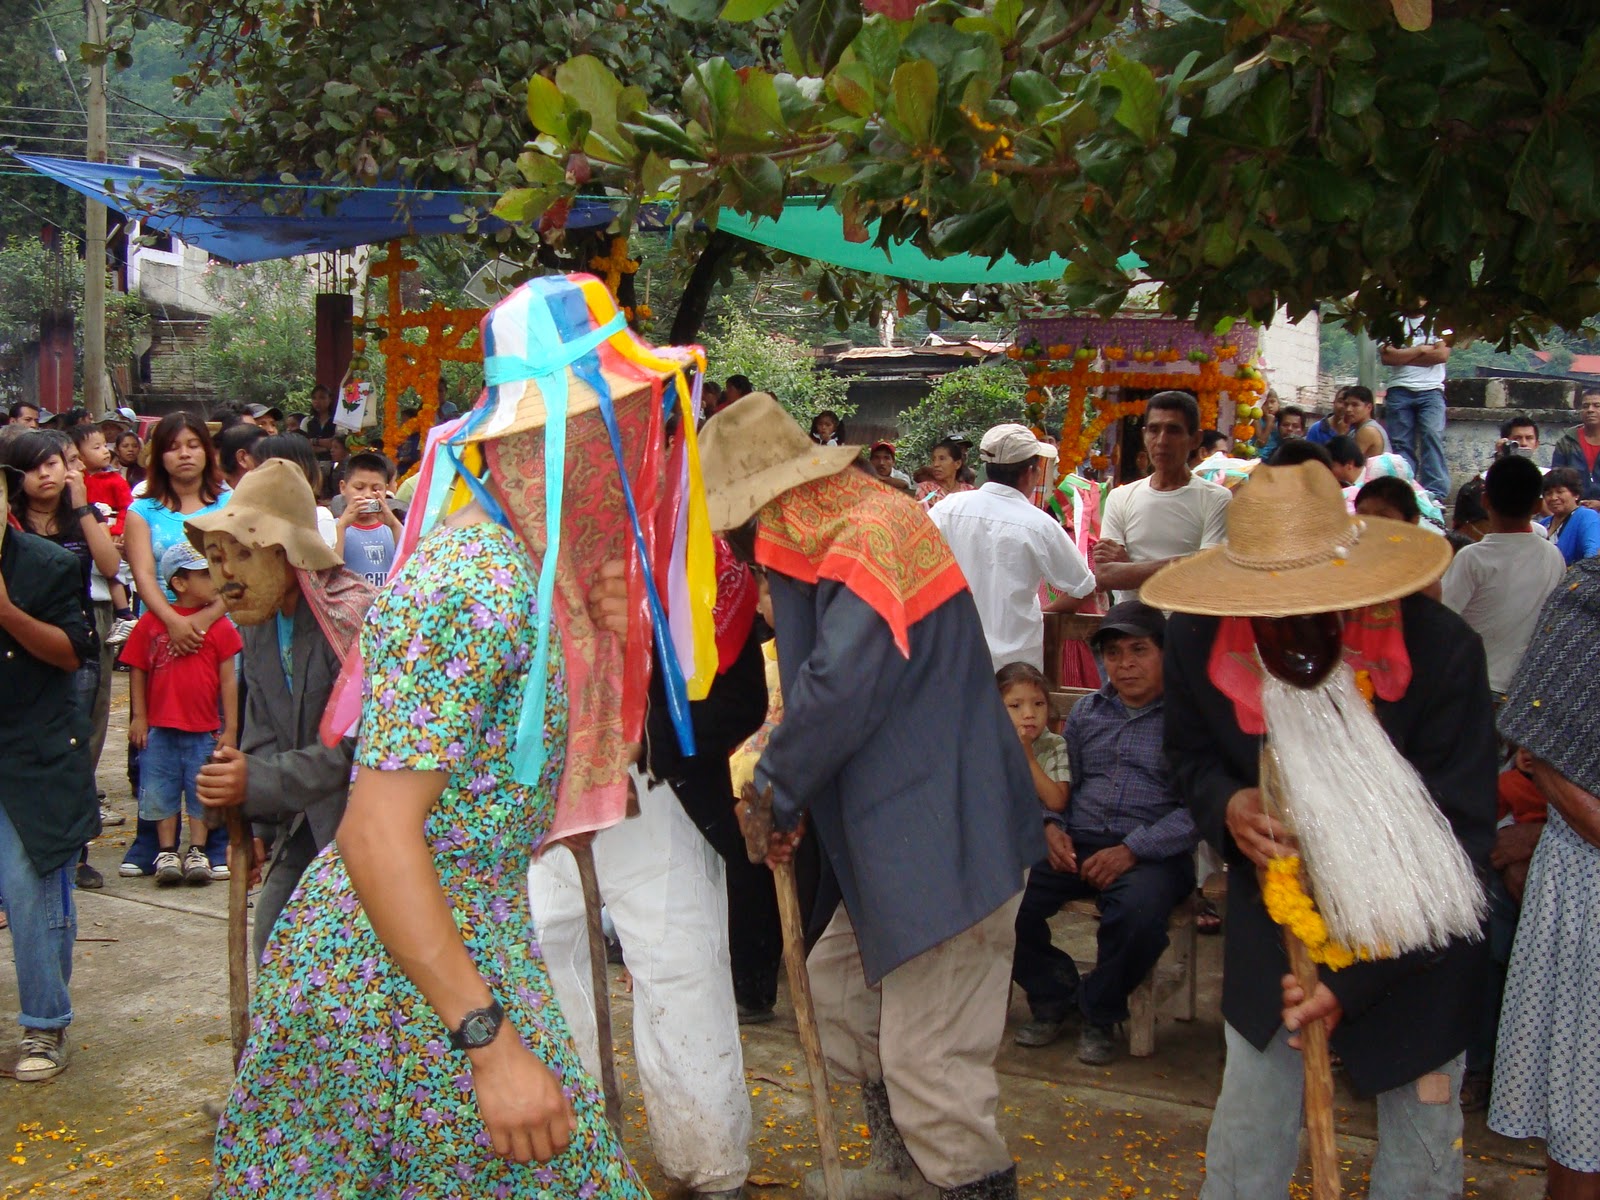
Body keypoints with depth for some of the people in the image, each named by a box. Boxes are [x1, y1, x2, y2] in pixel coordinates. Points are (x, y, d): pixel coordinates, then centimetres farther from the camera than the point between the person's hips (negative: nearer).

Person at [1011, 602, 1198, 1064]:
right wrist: (1054, 826, 1)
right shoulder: (1086, 711, 19)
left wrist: (1133, 850, -19)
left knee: (1139, 907, -37)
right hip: (1076, 844, 4)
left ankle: (1100, 1013, -5)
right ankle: (1054, 997, 6)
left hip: (1152, 851, -4)